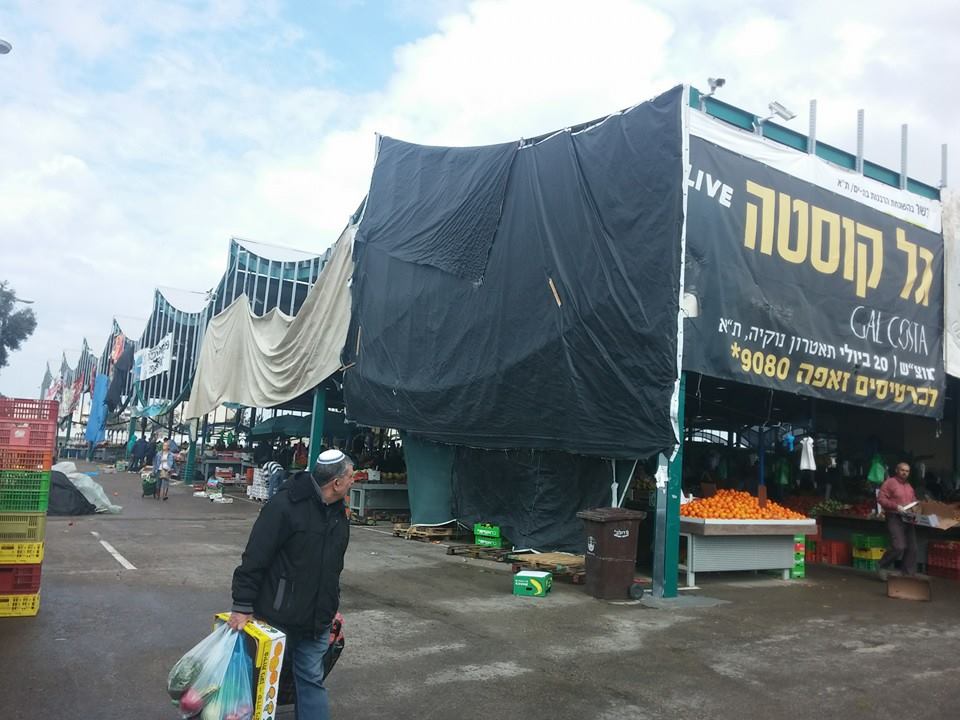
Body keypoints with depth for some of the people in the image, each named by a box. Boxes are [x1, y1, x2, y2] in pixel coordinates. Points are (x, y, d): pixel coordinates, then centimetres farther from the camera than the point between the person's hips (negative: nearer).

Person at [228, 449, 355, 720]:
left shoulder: (338, 512, 5)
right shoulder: (285, 505, -20)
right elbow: (255, 558, -20)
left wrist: (330, 608, 20)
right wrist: (243, 606, -19)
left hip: (316, 623, 6)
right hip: (276, 618, -6)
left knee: (312, 681, 11)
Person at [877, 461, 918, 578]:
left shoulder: (909, 486, 18)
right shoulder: (889, 482, -5)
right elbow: (880, 498, -12)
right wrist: (895, 506, -21)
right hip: (895, 518, -7)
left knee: (912, 548, 4)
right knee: (899, 546, -17)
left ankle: (910, 574, 13)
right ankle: (882, 566, 3)